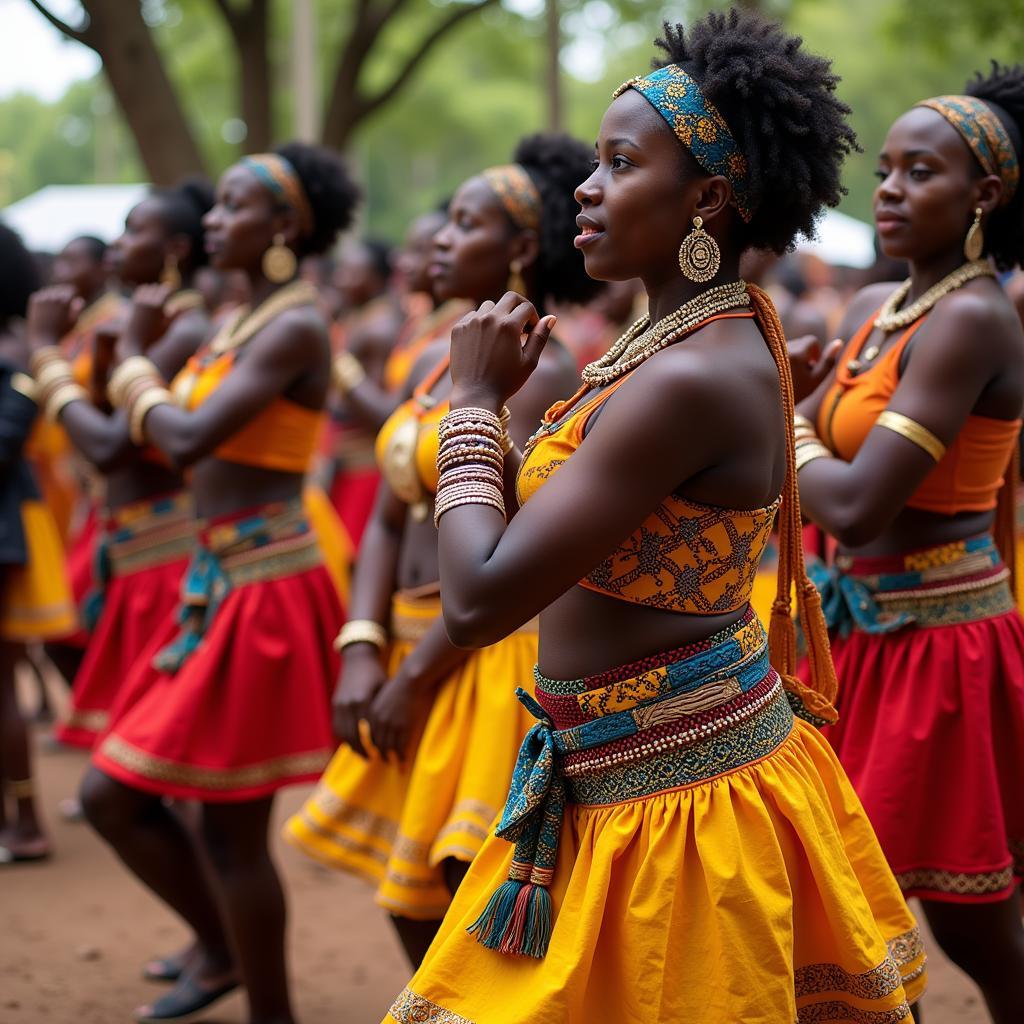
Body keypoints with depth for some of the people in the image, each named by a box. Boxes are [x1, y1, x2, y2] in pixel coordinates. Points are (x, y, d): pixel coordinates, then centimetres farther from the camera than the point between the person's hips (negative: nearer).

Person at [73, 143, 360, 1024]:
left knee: (230, 828, 0)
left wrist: (135, 364, -8)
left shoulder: (296, 327, -14)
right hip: (216, 583, 9)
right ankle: (220, 948, 33)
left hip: (264, 589, -9)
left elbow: (187, 438, -24)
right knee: (113, 795, 13)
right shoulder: (243, 323, 14)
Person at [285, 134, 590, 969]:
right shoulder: (432, 363, 12)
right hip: (415, 642, 8)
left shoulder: (542, 374, -12)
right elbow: (389, 522, 10)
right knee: (411, 899, 15)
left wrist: (414, 675, -16)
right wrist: (363, 651, -3)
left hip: (491, 654, -8)